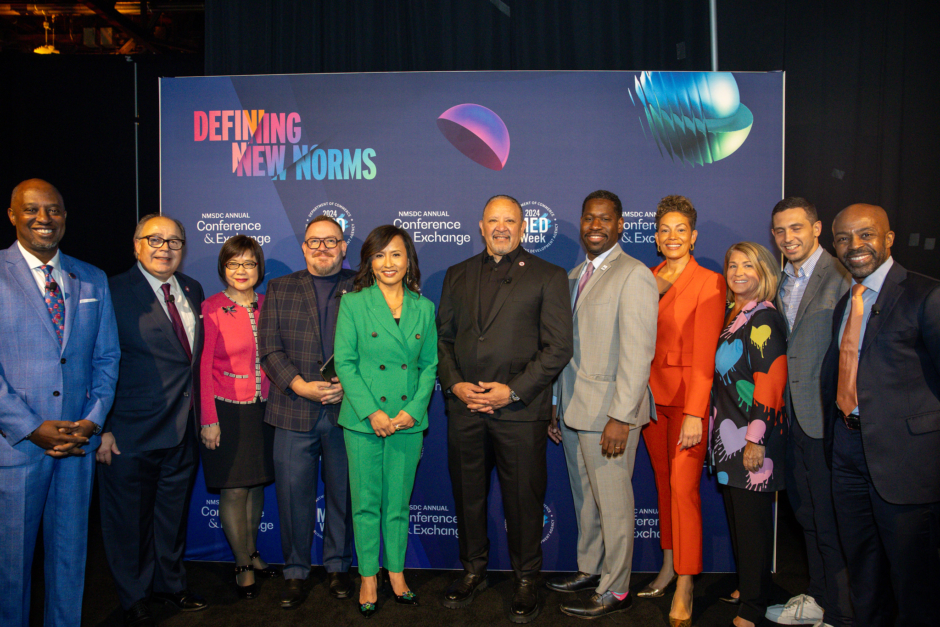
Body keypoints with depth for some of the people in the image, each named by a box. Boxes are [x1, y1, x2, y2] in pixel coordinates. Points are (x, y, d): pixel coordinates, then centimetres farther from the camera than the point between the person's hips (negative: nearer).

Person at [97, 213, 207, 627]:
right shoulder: (114, 292, -10)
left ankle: (169, 584, 40)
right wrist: (103, 427, -15)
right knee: (129, 518, 10)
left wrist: (197, 415, 10)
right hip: (131, 433, -5)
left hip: (182, 429, 6)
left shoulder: (192, 290, 8)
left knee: (173, 512, 20)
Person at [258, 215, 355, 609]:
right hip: (294, 412, 1)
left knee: (342, 493, 10)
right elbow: (270, 349, 2)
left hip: (346, 410, 0)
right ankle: (295, 573, 22)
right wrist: (299, 385, -12)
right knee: (293, 494, 5)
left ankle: (338, 566, 28)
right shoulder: (279, 289, 10)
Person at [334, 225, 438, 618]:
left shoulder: (423, 308, 6)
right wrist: (372, 412, -13)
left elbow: (429, 365, 7)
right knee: (366, 502, 8)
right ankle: (369, 577, 23)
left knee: (399, 502, 12)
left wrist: (412, 410, -6)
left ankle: (396, 571, 28)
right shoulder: (353, 304, -2)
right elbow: (345, 363, -6)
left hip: (409, 420, 2)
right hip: (363, 421, -2)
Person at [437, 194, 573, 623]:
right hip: (464, 408, 4)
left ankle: (526, 581, 25)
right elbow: (442, 337, 13)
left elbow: (558, 347, -5)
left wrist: (514, 390, -12)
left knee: (523, 499, 5)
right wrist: (454, 383, -3)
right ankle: (473, 572, 33)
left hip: (521, 410, -3)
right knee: (467, 495, 13)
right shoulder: (458, 275, 14)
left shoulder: (548, 277, 1)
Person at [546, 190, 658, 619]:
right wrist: (556, 406, 16)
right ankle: (590, 570, 34)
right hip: (573, 410, 8)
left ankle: (615, 591, 17)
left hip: (608, 412, -8)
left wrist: (620, 418, -20)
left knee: (613, 501, 3)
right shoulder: (575, 275, 15)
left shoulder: (634, 276, -12)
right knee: (584, 498, 18)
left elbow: (638, 354, -17)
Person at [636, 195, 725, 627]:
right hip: (651, 394, 5)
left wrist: (694, 414, -19)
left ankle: (684, 587, 6)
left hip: (687, 395, -5)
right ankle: (668, 568, 26)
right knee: (663, 483, 14)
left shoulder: (709, 283, -7)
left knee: (683, 487, -6)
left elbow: (705, 354, -13)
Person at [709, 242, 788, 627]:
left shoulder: (764, 318, -13)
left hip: (753, 435, -8)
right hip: (729, 434, 8)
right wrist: (721, 431, 15)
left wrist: (756, 439, -20)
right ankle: (746, 587, 32)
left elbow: (771, 382, -18)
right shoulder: (732, 314, 12)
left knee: (752, 520, 1)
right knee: (736, 516, 16)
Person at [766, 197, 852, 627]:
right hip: (793, 415, 8)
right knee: (807, 515, 20)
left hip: (827, 418, -8)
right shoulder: (781, 282, 13)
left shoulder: (842, 277, -13)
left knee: (831, 523, 4)